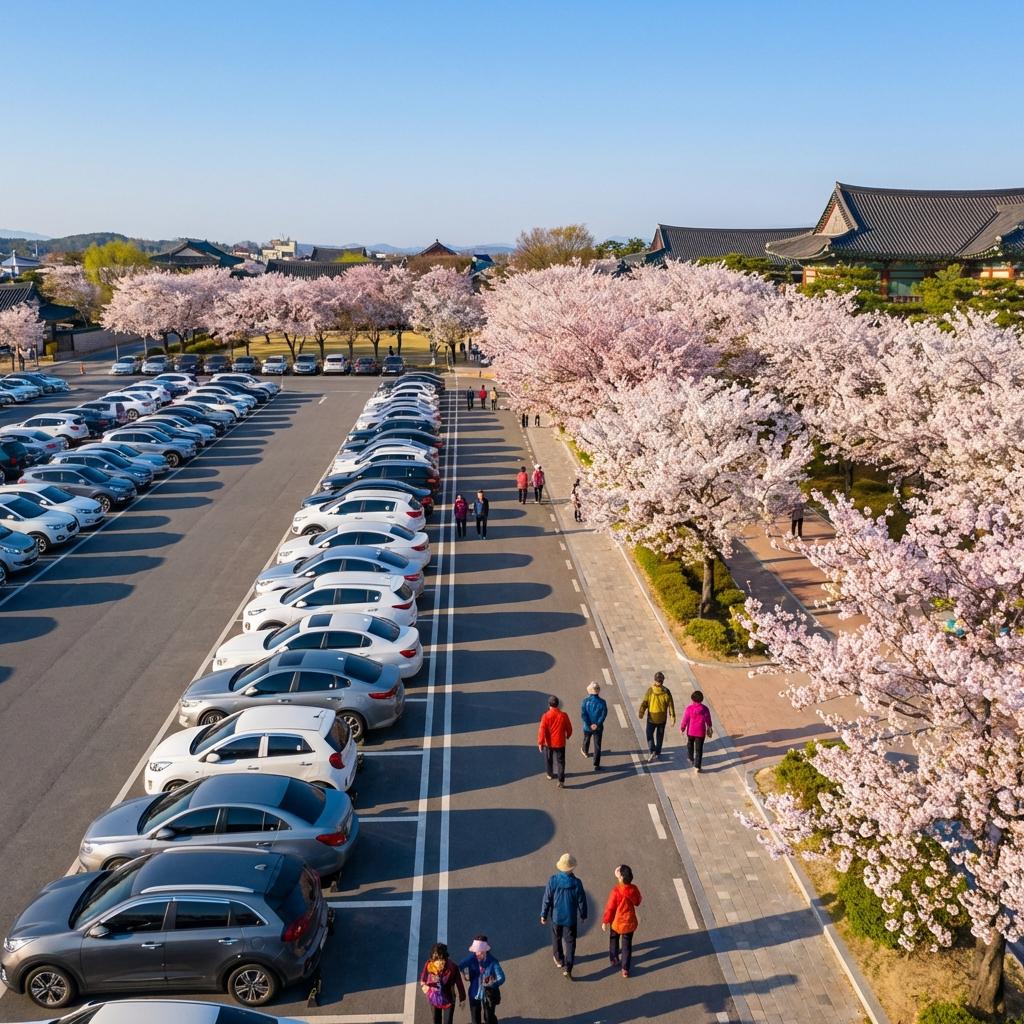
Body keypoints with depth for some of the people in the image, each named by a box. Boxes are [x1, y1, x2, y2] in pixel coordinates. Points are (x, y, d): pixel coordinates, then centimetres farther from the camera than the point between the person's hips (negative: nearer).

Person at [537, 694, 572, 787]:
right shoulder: (563, 715, -10)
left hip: (548, 742, 0)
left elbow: (542, 730, -18)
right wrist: (568, 736, 21)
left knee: (548, 759, 23)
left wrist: (540, 742, -11)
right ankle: (561, 781, -4)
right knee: (560, 761, 4)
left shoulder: (546, 716, -16)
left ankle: (550, 774, 42)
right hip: (560, 742, 0)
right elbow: (569, 728, 1)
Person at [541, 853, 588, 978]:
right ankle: (567, 969, 8)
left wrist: (544, 915, 4)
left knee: (556, 938, 25)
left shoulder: (553, 880, -19)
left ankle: (559, 960, 43)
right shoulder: (576, 883, -21)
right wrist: (583, 915, 10)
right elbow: (582, 901, -8)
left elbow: (547, 899, -10)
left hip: (556, 916, 1)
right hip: (571, 918, -1)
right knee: (570, 942, 12)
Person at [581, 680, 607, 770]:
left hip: (587, 727, 1)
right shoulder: (602, 702, -15)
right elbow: (604, 714, -16)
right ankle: (596, 765, 6)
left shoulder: (585, 701, -16)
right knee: (597, 746, 5)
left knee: (586, 740, 29)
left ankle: (585, 752, 56)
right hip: (598, 728, -1)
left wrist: (589, 725, -12)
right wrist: (597, 724, -13)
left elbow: (583, 714, -17)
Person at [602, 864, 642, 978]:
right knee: (627, 945, 16)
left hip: (616, 922, -2)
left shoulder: (616, 890, -28)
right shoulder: (633, 889, -16)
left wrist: (605, 921, -6)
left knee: (614, 940, 25)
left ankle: (614, 960, 42)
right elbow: (638, 902, 2)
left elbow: (610, 907, -18)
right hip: (629, 922, 2)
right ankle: (625, 969, 18)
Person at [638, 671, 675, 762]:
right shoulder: (666, 691, -8)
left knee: (649, 734, 11)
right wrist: (672, 716, -1)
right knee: (660, 735, 17)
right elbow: (670, 704, -6)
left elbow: (644, 702, -15)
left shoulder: (650, 690, -13)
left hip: (651, 717, -2)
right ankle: (657, 753, 25)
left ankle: (652, 751, -7)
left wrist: (641, 712, -10)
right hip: (662, 718, 2)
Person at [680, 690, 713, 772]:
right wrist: (709, 729, 19)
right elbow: (708, 720, 2)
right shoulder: (705, 709, -9)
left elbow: (685, 720, -11)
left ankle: (691, 759, 46)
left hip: (690, 731, 0)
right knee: (699, 749, 4)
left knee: (690, 744, 28)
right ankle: (697, 767, 0)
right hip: (701, 732, 0)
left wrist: (682, 729, 5)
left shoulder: (689, 709, -17)